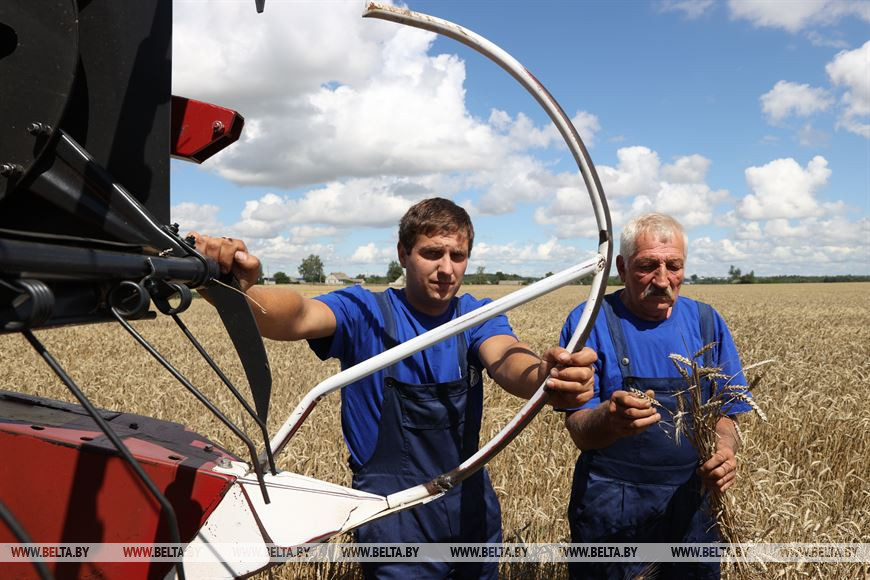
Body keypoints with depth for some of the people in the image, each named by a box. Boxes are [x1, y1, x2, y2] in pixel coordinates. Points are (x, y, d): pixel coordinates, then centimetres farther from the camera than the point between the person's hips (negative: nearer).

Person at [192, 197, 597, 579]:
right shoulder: (365, 311, -12)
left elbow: (506, 360, -25)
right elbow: (300, 317, -33)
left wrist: (544, 376, -49)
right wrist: (239, 292, -56)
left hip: (473, 508, 4)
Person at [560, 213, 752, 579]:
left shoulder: (707, 322, 0)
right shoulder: (589, 322, -12)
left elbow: (725, 415, 4)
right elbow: (579, 432, -17)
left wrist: (726, 451, -19)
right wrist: (609, 419, -40)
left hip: (691, 502, 4)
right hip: (610, 507, -3)